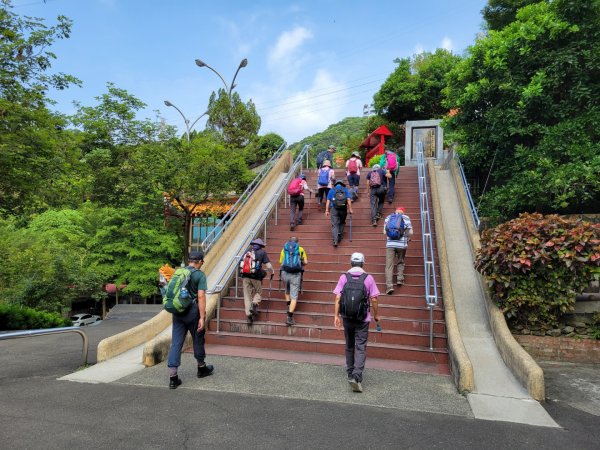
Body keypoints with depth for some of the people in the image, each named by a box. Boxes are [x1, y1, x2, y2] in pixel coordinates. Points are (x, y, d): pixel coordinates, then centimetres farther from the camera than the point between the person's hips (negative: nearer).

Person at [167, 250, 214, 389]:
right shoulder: (200, 275, -8)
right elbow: (201, 296, -17)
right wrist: (202, 317, -17)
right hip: (193, 311, -4)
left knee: (176, 343, 4)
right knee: (198, 340, 15)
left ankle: (173, 377, 1)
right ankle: (202, 368, 33)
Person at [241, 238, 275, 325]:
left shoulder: (247, 251, 16)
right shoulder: (262, 252, 6)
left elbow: (242, 264, 21)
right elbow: (268, 265, 0)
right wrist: (272, 272, 18)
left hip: (245, 276, 3)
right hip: (256, 276, -2)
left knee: (247, 296, 9)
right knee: (258, 293, 19)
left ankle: (248, 315, 7)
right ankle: (254, 304, -7)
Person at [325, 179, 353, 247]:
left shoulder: (331, 190, 15)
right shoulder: (346, 190, 14)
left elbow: (328, 201, 6)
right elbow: (349, 200, 1)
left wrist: (327, 210, 5)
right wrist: (350, 209, 0)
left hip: (334, 208, -1)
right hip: (343, 209, 1)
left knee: (334, 224, -4)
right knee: (342, 223, 20)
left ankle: (335, 240, -16)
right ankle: (340, 237, 14)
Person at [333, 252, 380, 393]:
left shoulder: (344, 277, -1)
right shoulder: (368, 278, -4)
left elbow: (338, 298, -6)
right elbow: (374, 299, -5)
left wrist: (336, 315, 0)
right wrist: (376, 315, 8)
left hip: (347, 317, 2)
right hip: (363, 318, -2)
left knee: (349, 346, 17)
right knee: (361, 348, 0)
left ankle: (350, 374, 28)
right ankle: (356, 376, -15)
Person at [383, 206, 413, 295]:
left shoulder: (388, 217, 11)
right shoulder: (406, 218, 4)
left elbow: (385, 232, 12)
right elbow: (410, 233, 1)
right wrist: (407, 239, 20)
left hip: (390, 244, 1)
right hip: (402, 244, 0)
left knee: (389, 265, -1)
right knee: (401, 262, 23)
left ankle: (389, 285, -12)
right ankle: (400, 279, 9)